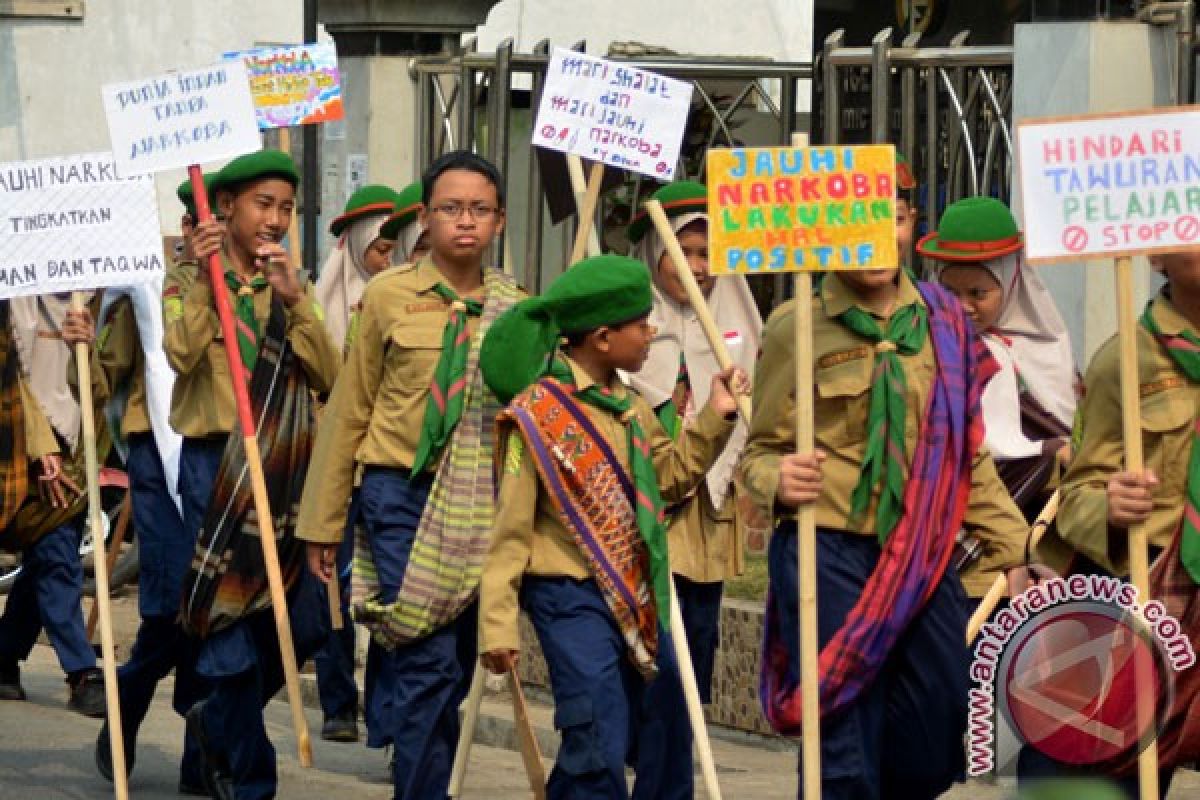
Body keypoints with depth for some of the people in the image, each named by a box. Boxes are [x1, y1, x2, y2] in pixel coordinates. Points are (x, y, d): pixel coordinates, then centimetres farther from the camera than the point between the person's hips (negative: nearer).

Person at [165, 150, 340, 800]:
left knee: (303, 623, 2)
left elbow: (328, 376, -1)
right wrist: (206, 277, -22)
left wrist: (294, 300, -11)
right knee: (233, 620, -4)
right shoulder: (190, 282, 2)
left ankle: (219, 722, 28)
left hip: (284, 468, 4)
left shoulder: (292, 288, 13)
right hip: (215, 462, -4)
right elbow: (182, 354, -18)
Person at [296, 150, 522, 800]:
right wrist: (323, 523, 3)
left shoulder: (514, 308, 7)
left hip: (481, 507, 4)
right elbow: (349, 412, 3)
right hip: (403, 495, -4)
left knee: (454, 667, 8)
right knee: (429, 661, -13)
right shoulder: (389, 296, -1)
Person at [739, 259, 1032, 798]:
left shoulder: (942, 322, 9)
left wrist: (1014, 548, 12)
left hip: (925, 558, 4)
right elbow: (761, 450, 3)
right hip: (829, 556, -4)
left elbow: (969, 455, 15)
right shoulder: (797, 327, -1)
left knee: (935, 754, 4)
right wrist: (779, 480, -19)